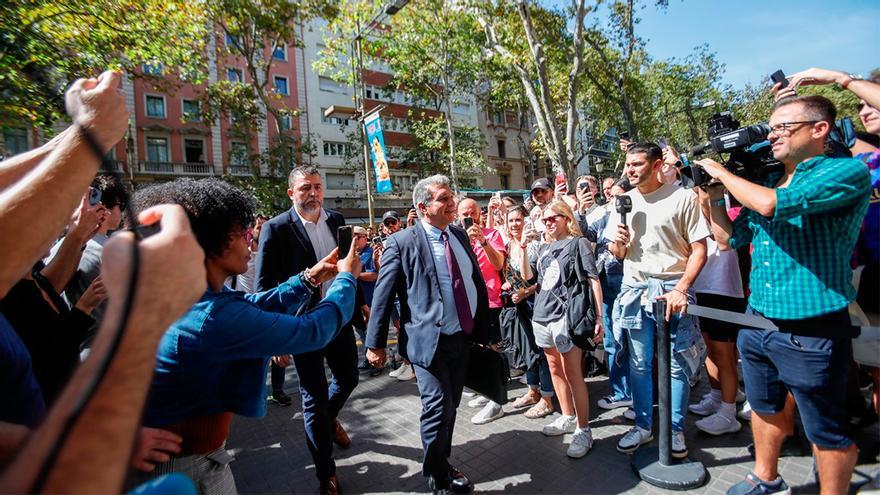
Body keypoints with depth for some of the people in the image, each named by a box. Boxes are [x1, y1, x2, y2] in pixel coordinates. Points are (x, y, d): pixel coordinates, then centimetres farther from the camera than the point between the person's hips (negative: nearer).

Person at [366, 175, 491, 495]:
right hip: (428, 342, -6)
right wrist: (375, 344, -7)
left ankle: (442, 465, 40)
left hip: (463, 338, 6)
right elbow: (383, 296, -9)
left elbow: (478, 285, 12)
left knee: (450, 408, 18)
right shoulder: (402, 243, -11)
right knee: (438, 409, -2)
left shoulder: (460, 235, 7)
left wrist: (485, 331, 12)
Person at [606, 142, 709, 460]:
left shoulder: (683, 198, -5)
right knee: (639, 364, 10)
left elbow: (699, 249, -7)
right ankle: (643, 425, 25)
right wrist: (617, 244, -9)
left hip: (672, 287, -3)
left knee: (677, 364, 5)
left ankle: (675, 428, 23)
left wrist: (681, 289, -17)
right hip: (634, 289, 4)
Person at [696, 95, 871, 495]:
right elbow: (730, 239, 13)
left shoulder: (848, 171, -11)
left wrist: (722, 172, -12)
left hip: (811, 330, -7)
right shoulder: (766, 182, 10)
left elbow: (771, 204, -28)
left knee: (826, 430, 11)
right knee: (765, 408, 24)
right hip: (757, 322, 7)